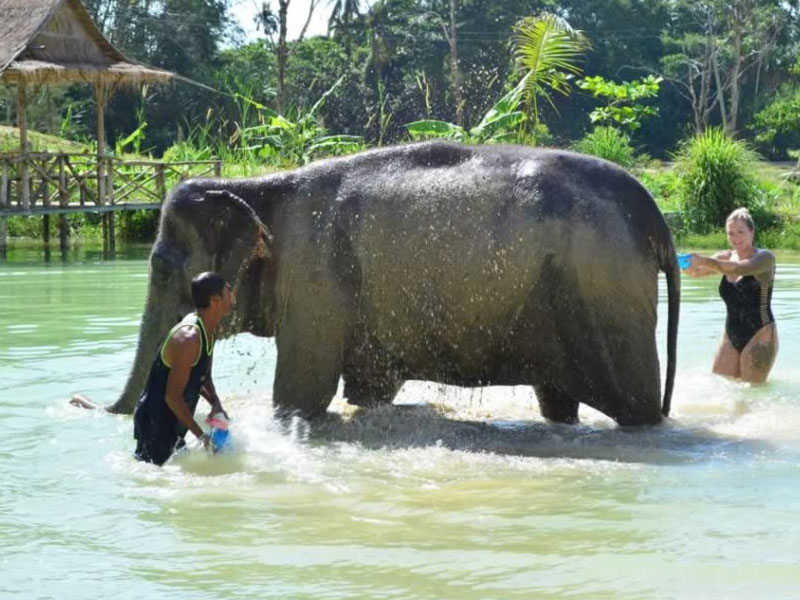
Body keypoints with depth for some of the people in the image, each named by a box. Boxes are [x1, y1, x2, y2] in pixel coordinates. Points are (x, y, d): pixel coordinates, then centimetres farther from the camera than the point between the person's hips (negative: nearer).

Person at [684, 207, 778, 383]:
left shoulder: (764, 257, -9)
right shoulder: (726, 258, 9)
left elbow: (741, 269, -30)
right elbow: (696, 272, -7)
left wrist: (704, 261, -44)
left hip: (759, 335, -6)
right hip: (731, 335, 6)